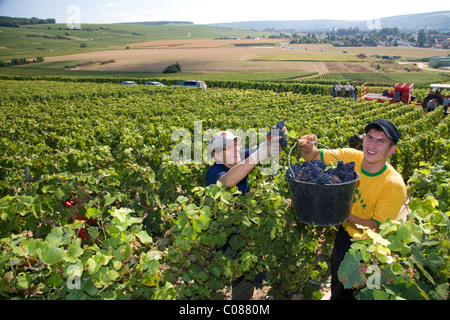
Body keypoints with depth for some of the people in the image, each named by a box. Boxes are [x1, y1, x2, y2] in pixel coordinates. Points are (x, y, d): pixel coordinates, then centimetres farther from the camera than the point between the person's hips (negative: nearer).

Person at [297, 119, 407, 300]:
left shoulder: (394, 185, -23)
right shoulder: (351, 157, -13)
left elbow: (379, 228, -19)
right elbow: (314, 157, -8)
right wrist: (308, 149, -32)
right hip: (346, 232, 3)